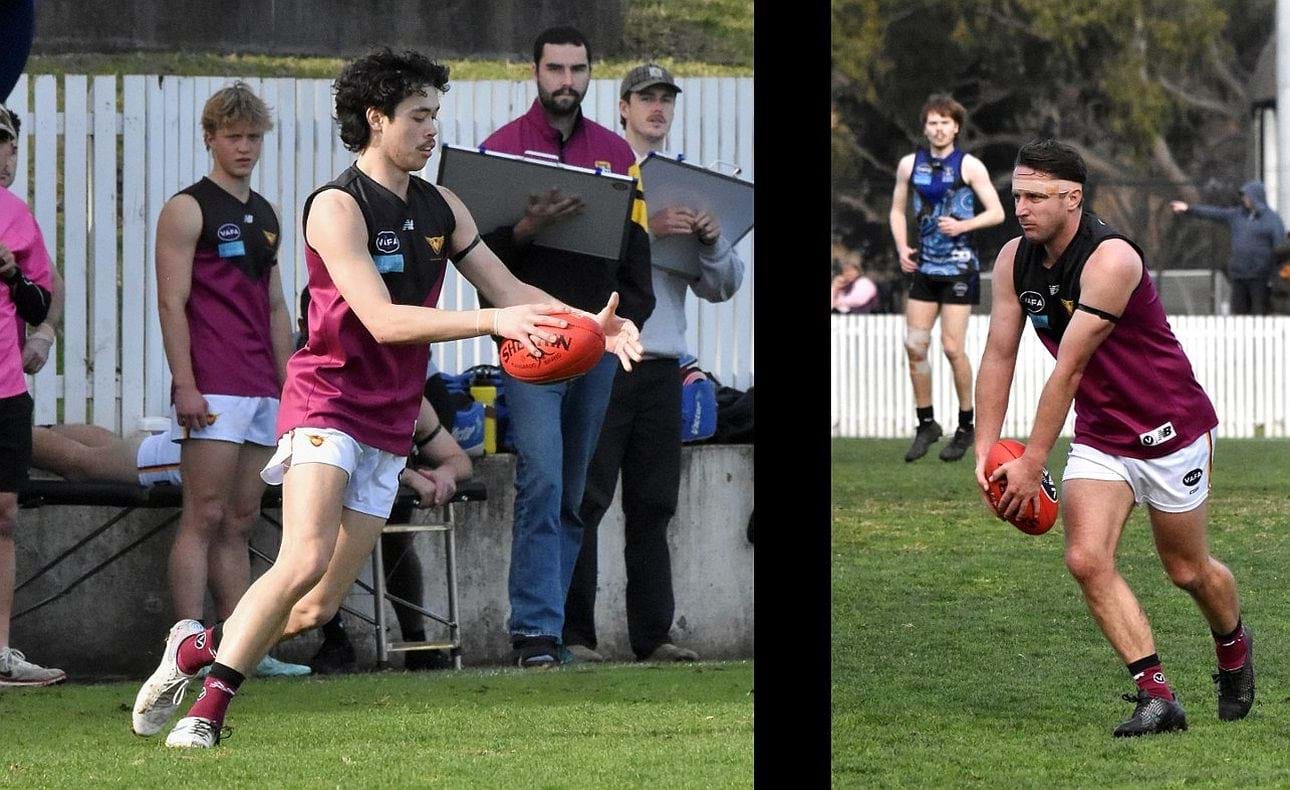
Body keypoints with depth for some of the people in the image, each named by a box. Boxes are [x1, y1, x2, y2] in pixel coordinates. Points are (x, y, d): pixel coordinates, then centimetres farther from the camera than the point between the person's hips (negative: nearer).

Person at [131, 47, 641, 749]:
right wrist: (492, 321, -31)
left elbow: (508, 290, 15)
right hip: (327, 400, -7)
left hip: (389, 424, 7)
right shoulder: (337, 207, -12)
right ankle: (207, 708, -17)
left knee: (318, 606, 2)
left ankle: (198, 647, 24)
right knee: (306, 559, -26)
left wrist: (589, 324, -3)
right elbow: (383, 320, -22)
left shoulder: (441, 209, 11)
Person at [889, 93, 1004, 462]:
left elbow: (997, 212, -3)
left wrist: (964, 225, -19)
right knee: (914, 346, 0)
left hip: (959, 266, -4)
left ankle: (966, 427, 5)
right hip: (924, 266, 4)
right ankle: (926, 424, 13)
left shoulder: (968, 165, -4)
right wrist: (902, 248, 3)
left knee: (952, 347, -8)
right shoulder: (910, 165, 7)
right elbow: (897, 210, 17)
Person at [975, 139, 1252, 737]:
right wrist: (985, 451, -6)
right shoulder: (1014, 260, -5)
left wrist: (1031, 463, -25)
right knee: (1086, 559, -15)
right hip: (1098, 436, 5)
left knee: (1187, 570, 10)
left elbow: (1069, 369, -27)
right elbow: (999, 355, 0)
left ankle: (1234, 646, 42)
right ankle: (1156, 696, -10)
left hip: (1171, 429, -5)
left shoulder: (1110, 260, -28)